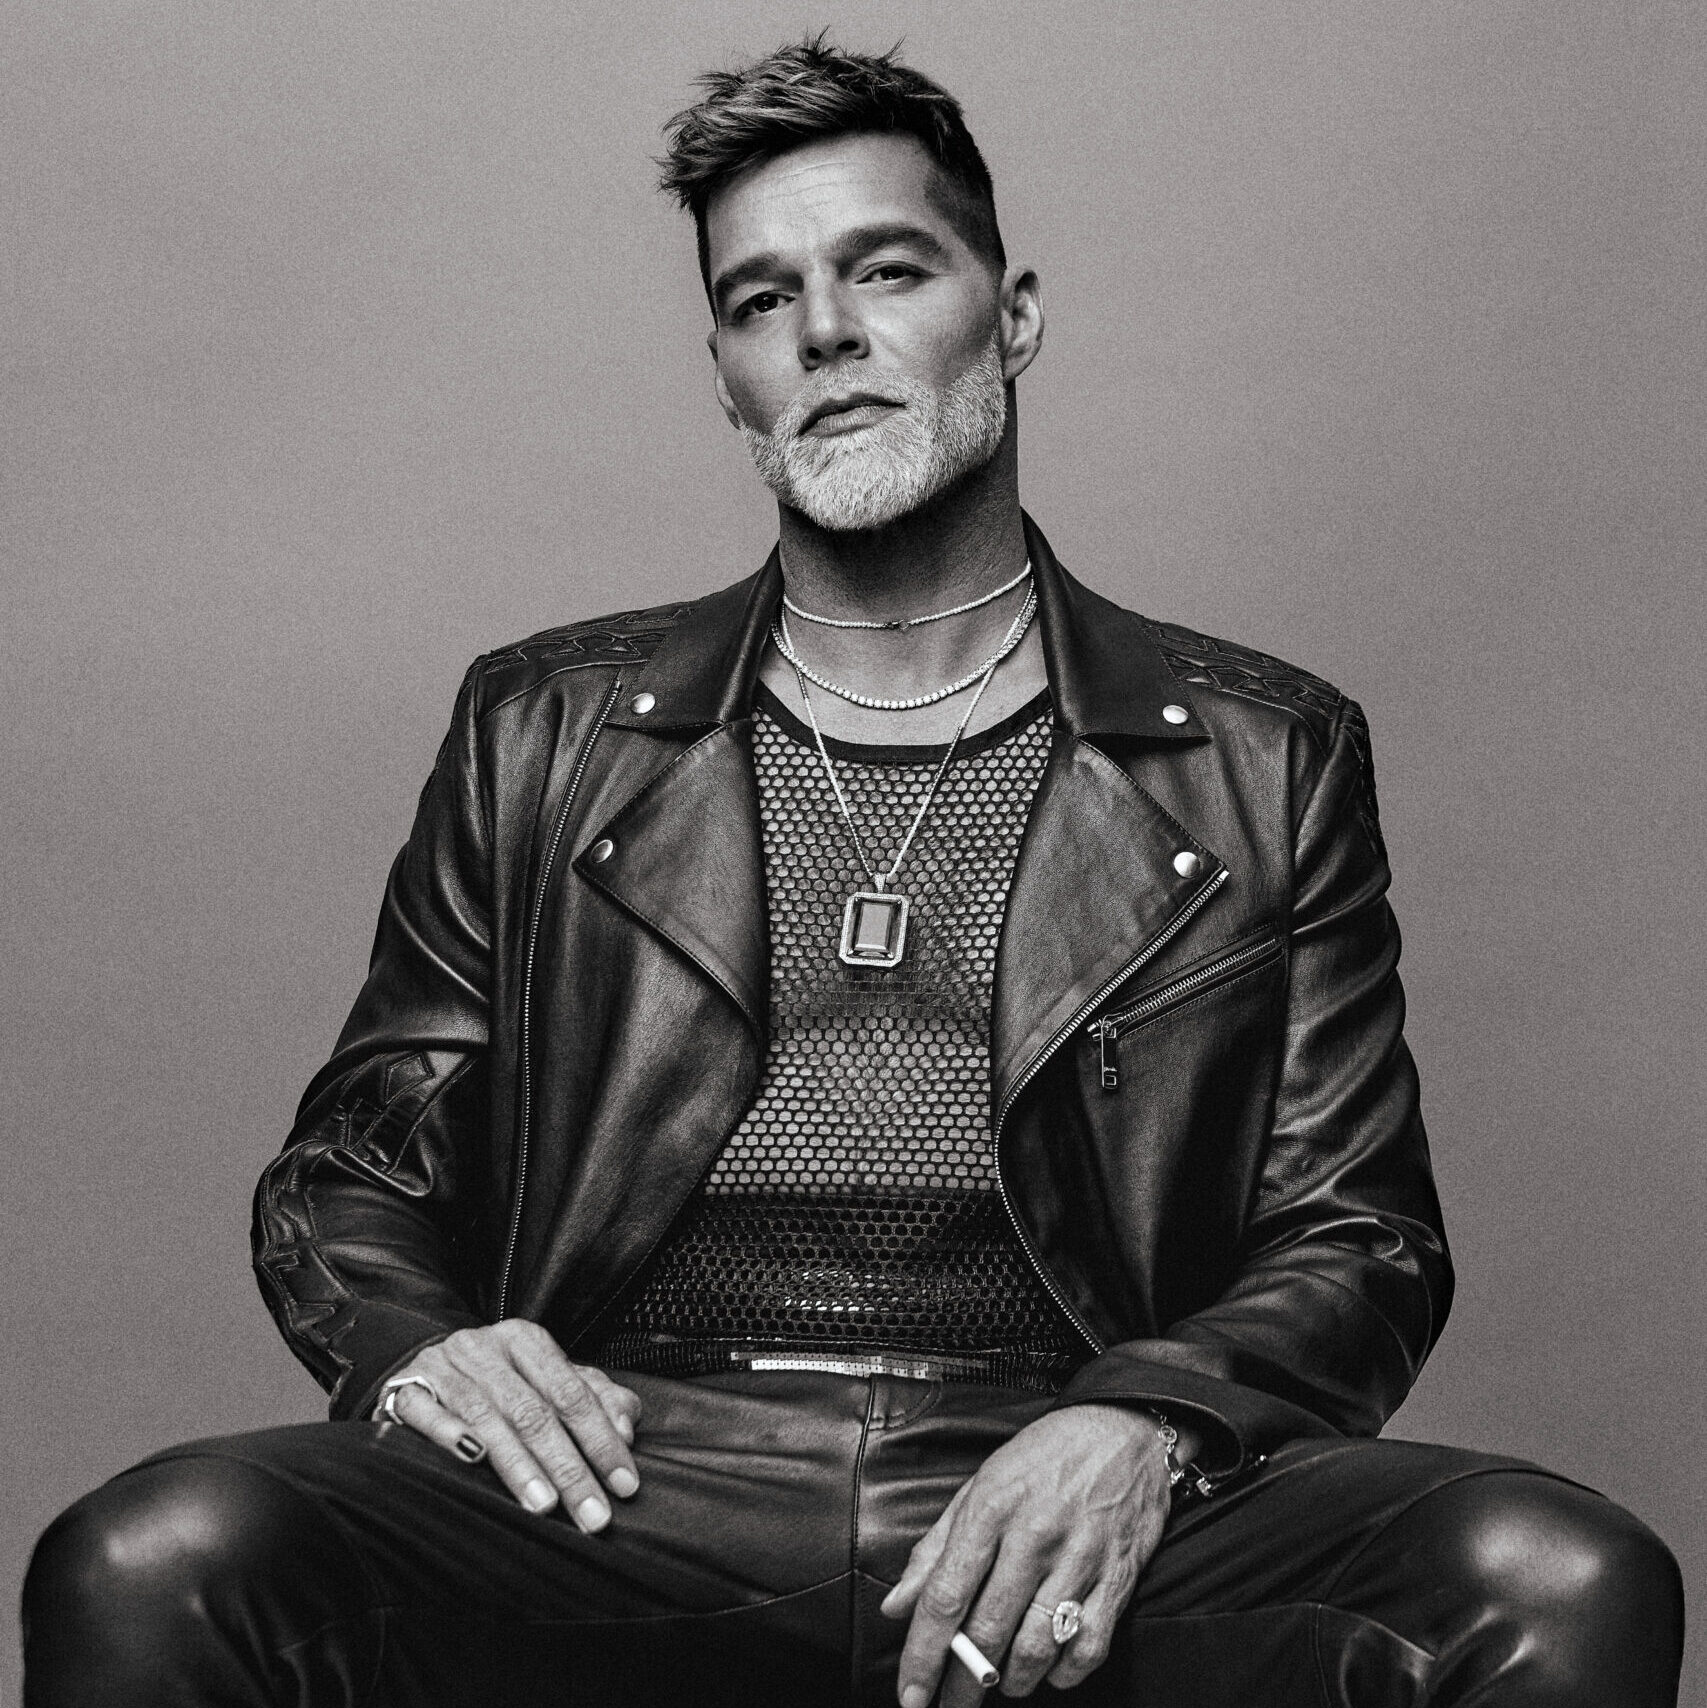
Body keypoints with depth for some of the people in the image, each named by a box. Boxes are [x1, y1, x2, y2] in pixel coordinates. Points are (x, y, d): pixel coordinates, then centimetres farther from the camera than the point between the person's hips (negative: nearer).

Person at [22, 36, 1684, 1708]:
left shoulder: (1265, 761, 15)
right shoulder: (541, 736, 19)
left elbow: (1361, 1248, 11)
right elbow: (347, 1174, 20)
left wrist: (1148, 1426, -11)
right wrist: (414, 1352, -5)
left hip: (1062, 1562, 0)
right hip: (625, 1497, 0)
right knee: (146, 1564, -30)